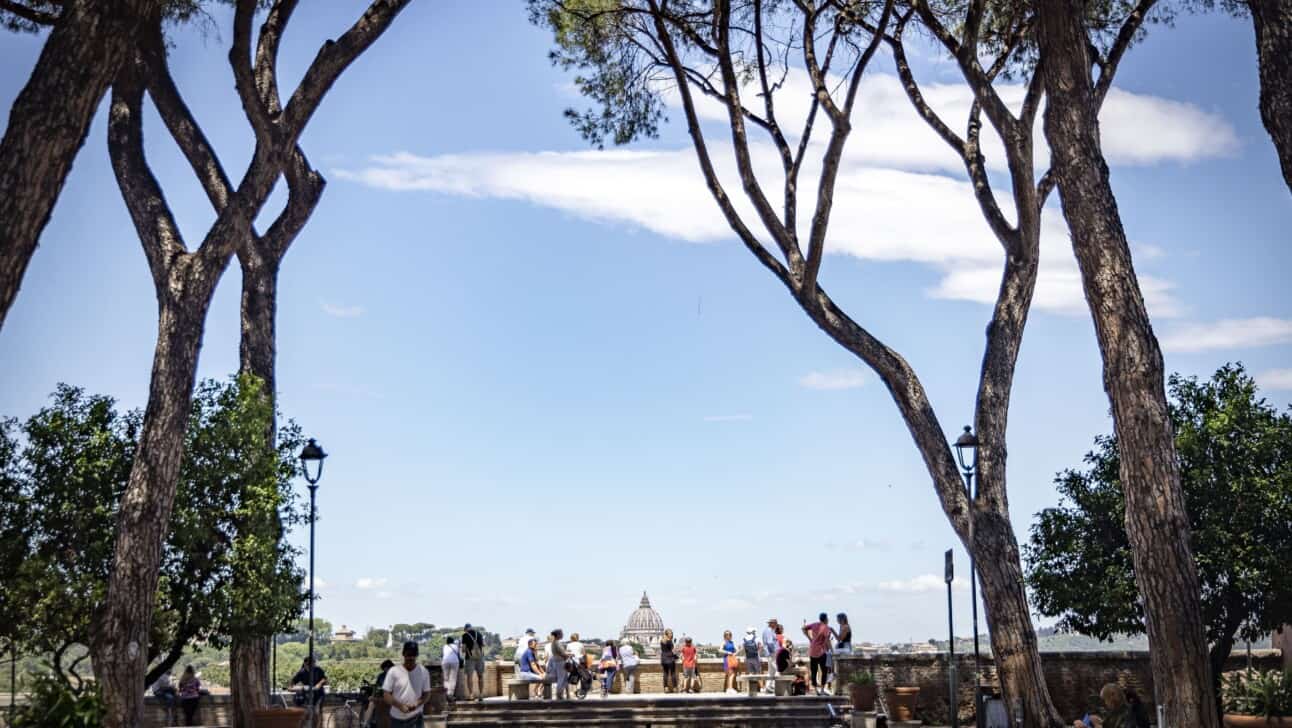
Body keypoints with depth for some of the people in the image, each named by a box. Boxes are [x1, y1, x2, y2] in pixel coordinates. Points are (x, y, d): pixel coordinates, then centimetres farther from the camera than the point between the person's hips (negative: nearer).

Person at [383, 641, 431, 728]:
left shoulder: (423, 672, -3)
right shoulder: (393, 671, -7)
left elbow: (427, 694, 1)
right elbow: (386, 695, -8)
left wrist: (417, 703, -21)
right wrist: (400, 706, -24)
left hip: (415, 718, 0)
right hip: (397, 718, 1)